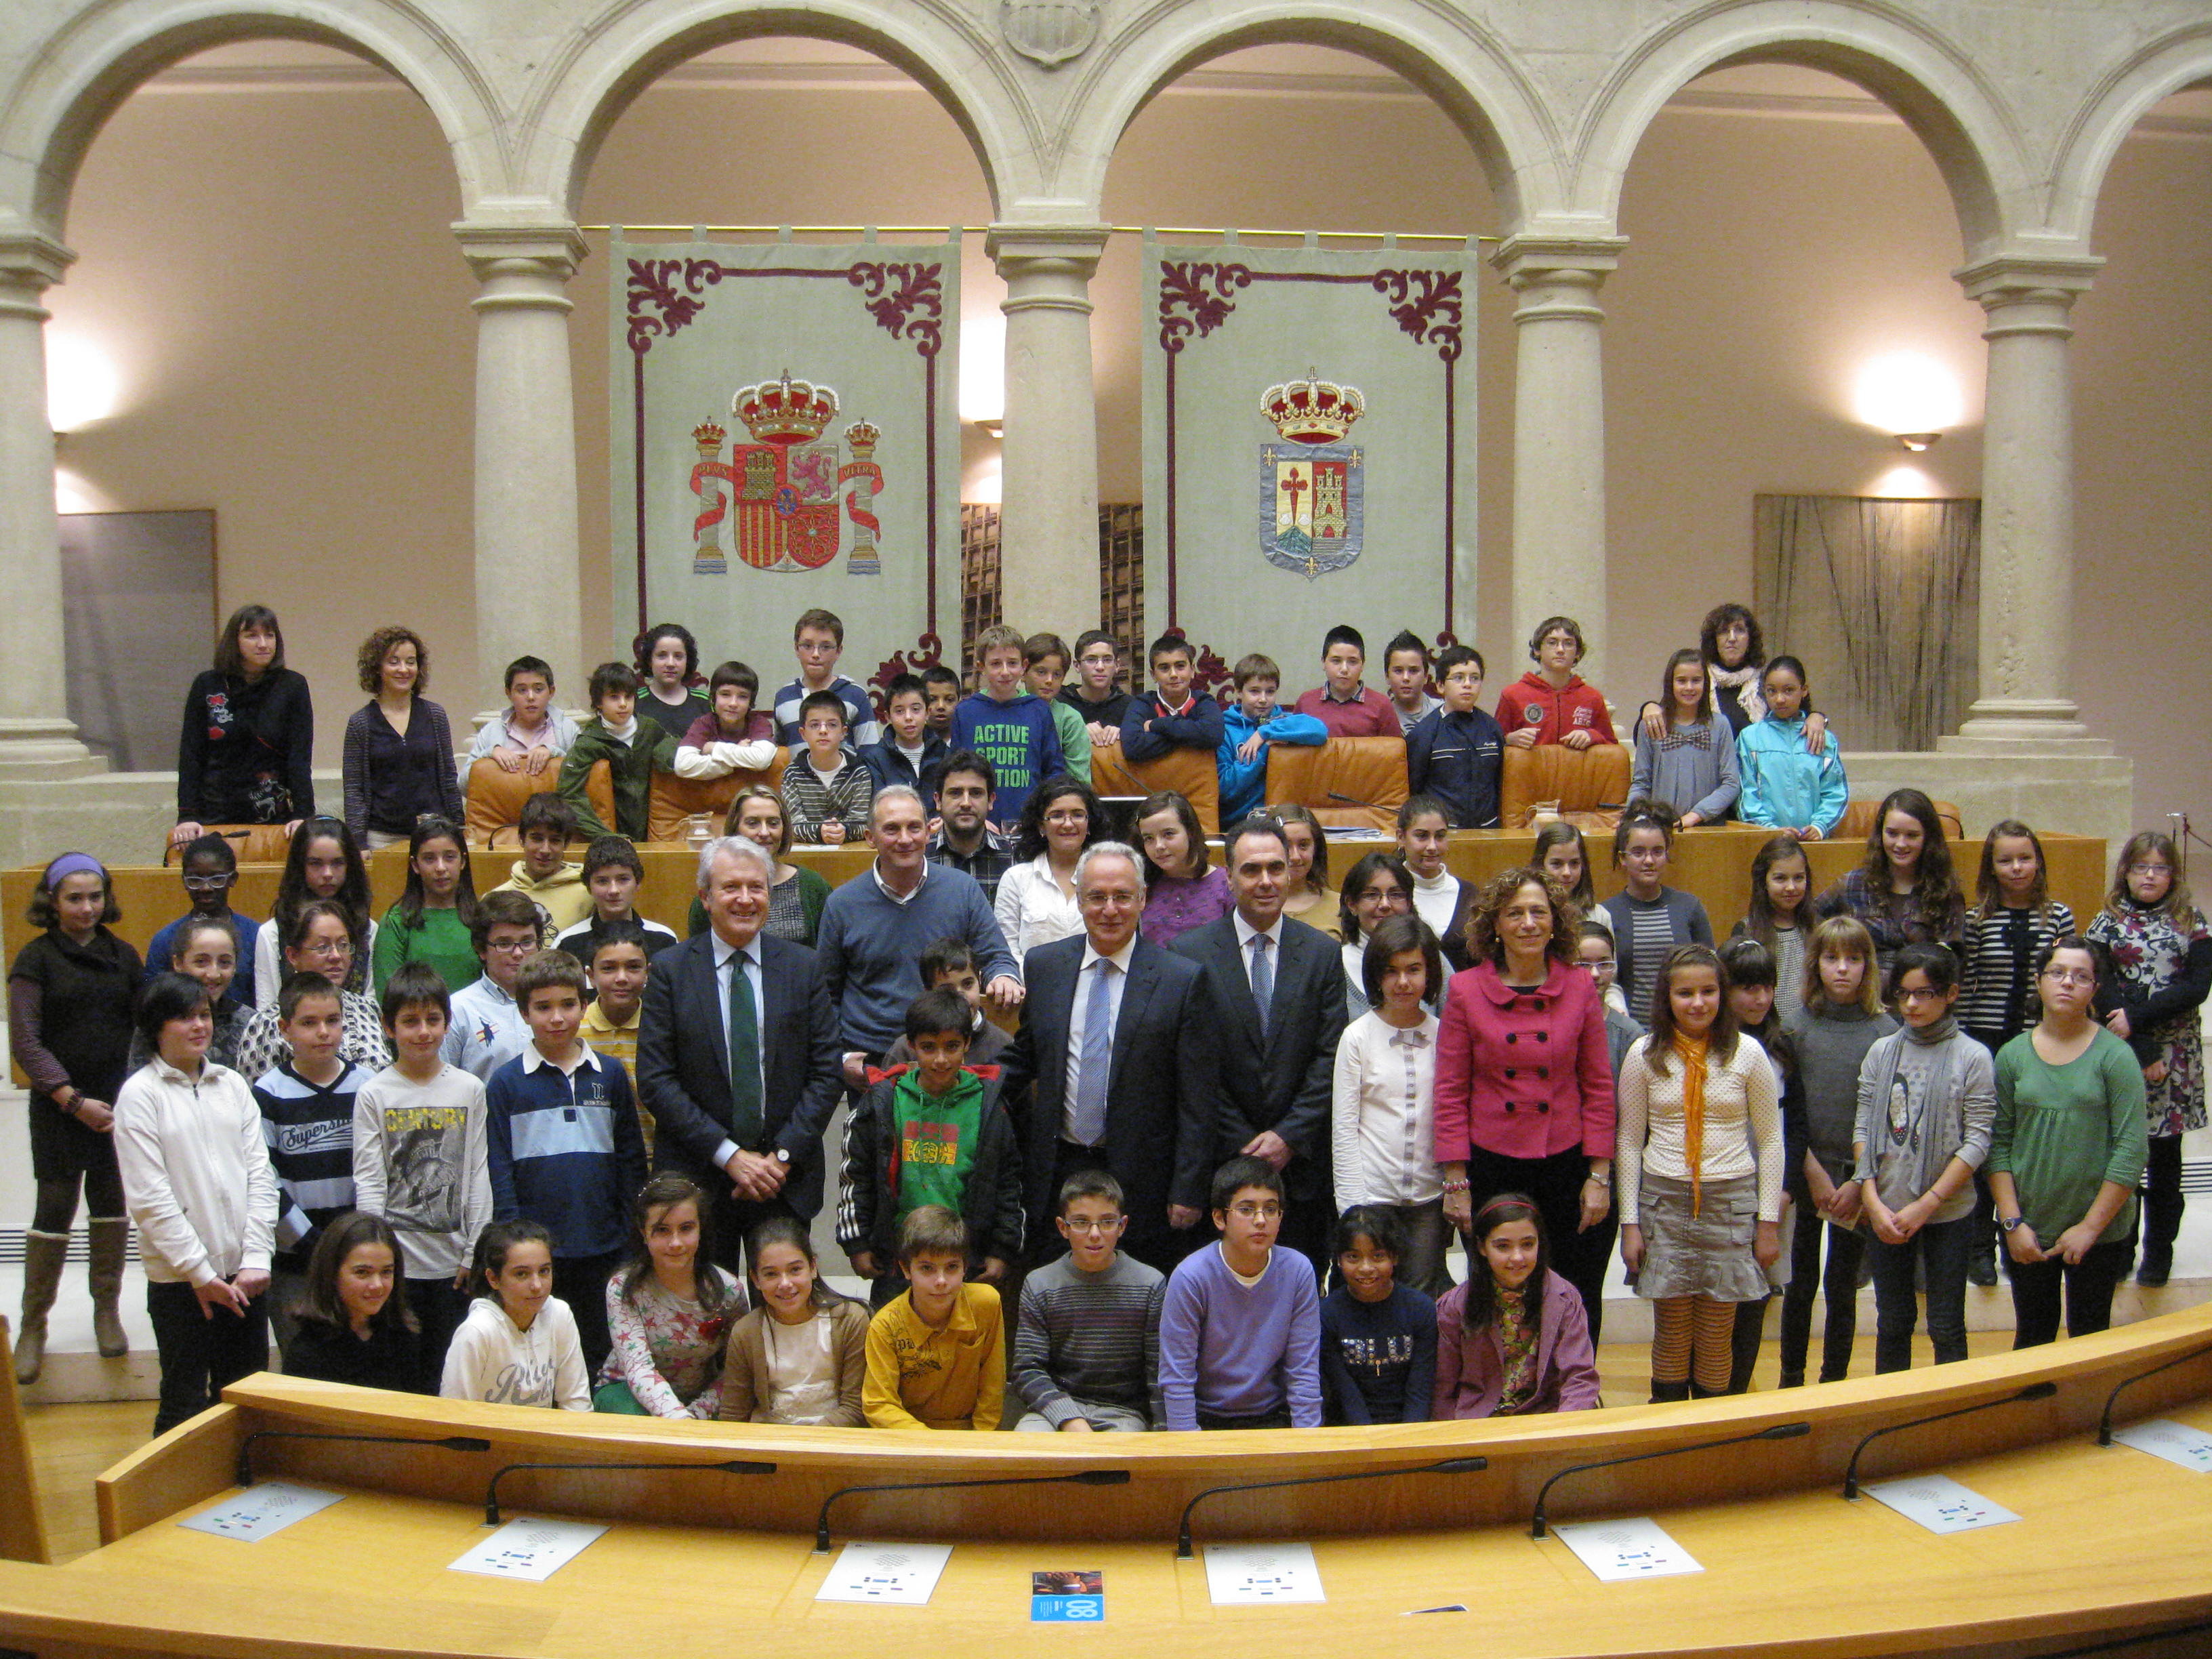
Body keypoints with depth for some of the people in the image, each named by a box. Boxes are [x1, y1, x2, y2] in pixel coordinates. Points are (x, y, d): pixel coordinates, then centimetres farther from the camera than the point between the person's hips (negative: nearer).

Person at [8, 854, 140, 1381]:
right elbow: (25, 1042, -7)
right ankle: (33, 1327, 9)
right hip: (58, 1107, -3)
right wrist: (74, 1100, -14)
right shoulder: (36, 960, -2)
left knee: (112, 1205, 9)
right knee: (54, 1212, -3)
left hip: (118, 1101, 3)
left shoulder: (123, 956, 9)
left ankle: (107, 1312, 23)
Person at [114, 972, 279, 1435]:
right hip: (179, 1280, -4)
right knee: (185, 1406, 4)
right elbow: (149, 1197, -9)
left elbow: (260, 1175, 5)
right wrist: (201, 1273, -12)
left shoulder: (232, 1084, 9)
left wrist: (255, 1259, -5)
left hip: (244, 1276, 4)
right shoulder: (139, 1094, -4)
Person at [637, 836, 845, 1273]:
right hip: (696, 1179, -1)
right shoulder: (670, 970, -1)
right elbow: (655, 1080, -6)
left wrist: (783, 1155, -8)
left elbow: (826, 1073, 2)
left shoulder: (805, 966, 4)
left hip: (787, 1180, 1)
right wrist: (730, 1155, -12)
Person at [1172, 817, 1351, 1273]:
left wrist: (1289, 1137, -9)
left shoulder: (1322, 953, 3)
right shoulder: (1191, 953, -3)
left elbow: (1330, 1058, 0)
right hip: (1223, 1161, -1)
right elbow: (1198, 1066, -4)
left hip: (1301, 1161, 2)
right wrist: (1243, 1146, -7)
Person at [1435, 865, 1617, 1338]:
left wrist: (1599, 1175, -1)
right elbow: (1450, 1093, -2)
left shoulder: (1580, 988, 1)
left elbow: (1598, 1087, 3)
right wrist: (1455, 1182, -5)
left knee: (1579, 1307, 9)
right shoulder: (1466, 990, -3)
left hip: (1568, 1163, 1)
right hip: (1492, 1167, -1)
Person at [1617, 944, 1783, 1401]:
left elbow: (1770, 1139, 6)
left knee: (1717, 1336, 5)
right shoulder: (1645, 1055, 2)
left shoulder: (1747, 1053, 1)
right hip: (1664, 1200, 0)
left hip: (1731, 1201, 0)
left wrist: (1769, 1220, 3)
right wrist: (1630, 1221, 2)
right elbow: (1630, 1142, 6)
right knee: (1671, 1330, 4)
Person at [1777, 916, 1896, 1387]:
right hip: (1804, 1174, 0)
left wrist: (1858, 1182, -8)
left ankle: (1835, 1382, 21)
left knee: (1842, 1287, 8)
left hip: (1859, 1177, 0)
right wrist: (1814, 1172, -8)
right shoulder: (1794, 1024, -2)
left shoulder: (1885, 1030, -3)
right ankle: (1791, 1379, 22)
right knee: (1801, 1283, 9)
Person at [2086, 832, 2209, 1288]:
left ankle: (2159, 1251, 18)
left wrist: (2137, 1018, -15)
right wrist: (2144, 1056, -14)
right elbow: (2104, 991, -6)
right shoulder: (2108, 922, 2)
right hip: (2121, 1051, -1)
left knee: (2165, 1153, 8)